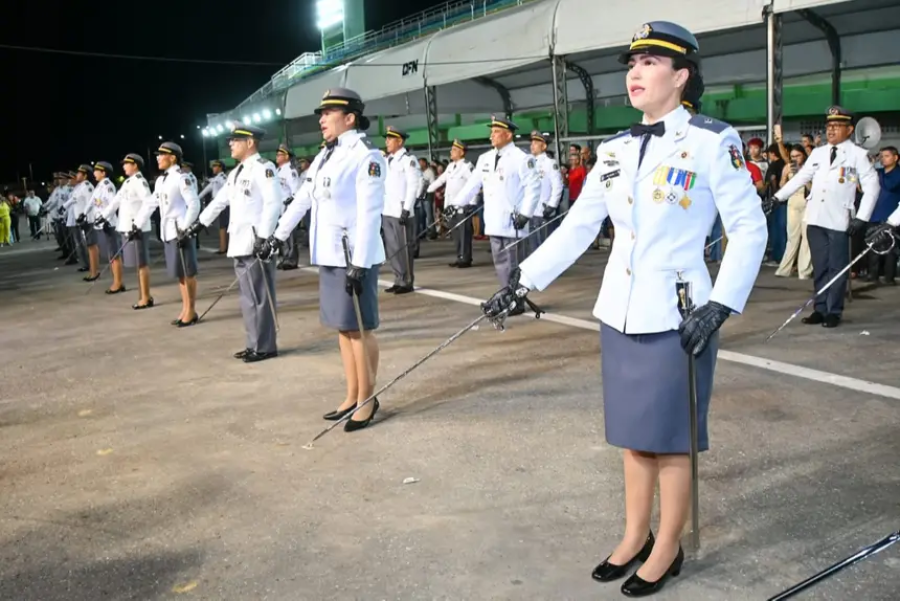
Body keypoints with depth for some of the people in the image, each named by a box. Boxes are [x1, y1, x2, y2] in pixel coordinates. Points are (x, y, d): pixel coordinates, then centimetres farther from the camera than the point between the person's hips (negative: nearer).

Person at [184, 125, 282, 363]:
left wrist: (263, 237, -21)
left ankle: (265, 346, 3)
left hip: (256, 244, -9)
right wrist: (199, 223, 29)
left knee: (260, 297, -4)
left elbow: (274, 203, -17)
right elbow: (220, 201, 28)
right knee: (248, 298, 13)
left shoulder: (263, 167, -8)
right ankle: (254, 344, 20)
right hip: (240, 244, 9)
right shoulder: (236, 173, 20)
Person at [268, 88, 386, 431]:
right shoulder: (325, 155, 14)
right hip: (329, 255, 8)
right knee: (343, 327, 12)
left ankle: (367, 400, 10)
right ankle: (352, 398, 22)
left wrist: (360, 263, -22)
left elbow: (370, 214, -17)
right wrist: (279, 236, 26)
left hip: (355, 257, -8)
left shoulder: (366, 156, -11)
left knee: (359, 328, -1)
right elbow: (302, 199, 22)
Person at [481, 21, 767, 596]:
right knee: (635, 434, 16)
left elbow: (750, 228, -8)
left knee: (670, 438, 6)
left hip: (677, 316, -5)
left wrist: (719, 306, -18)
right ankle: (635, 537, 32)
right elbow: (576, 228, 10)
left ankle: (667, 550, 24)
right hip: (621, 314, 5)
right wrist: (522, 283, 4)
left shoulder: (713, 140, -8)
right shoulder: (615, 149, 8)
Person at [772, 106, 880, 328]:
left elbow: (871, 187, -3)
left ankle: (833, 311, 8)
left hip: (839, 221, -4)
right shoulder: (817, 153, 14)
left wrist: (861, 218, -10)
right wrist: (777, 198, 4)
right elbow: (800, 178, 14)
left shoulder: (858, 155, 0)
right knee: (820, 267, 9)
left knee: (837, 267, 0)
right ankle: (821, 308, 16)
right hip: (815, 218, 4)